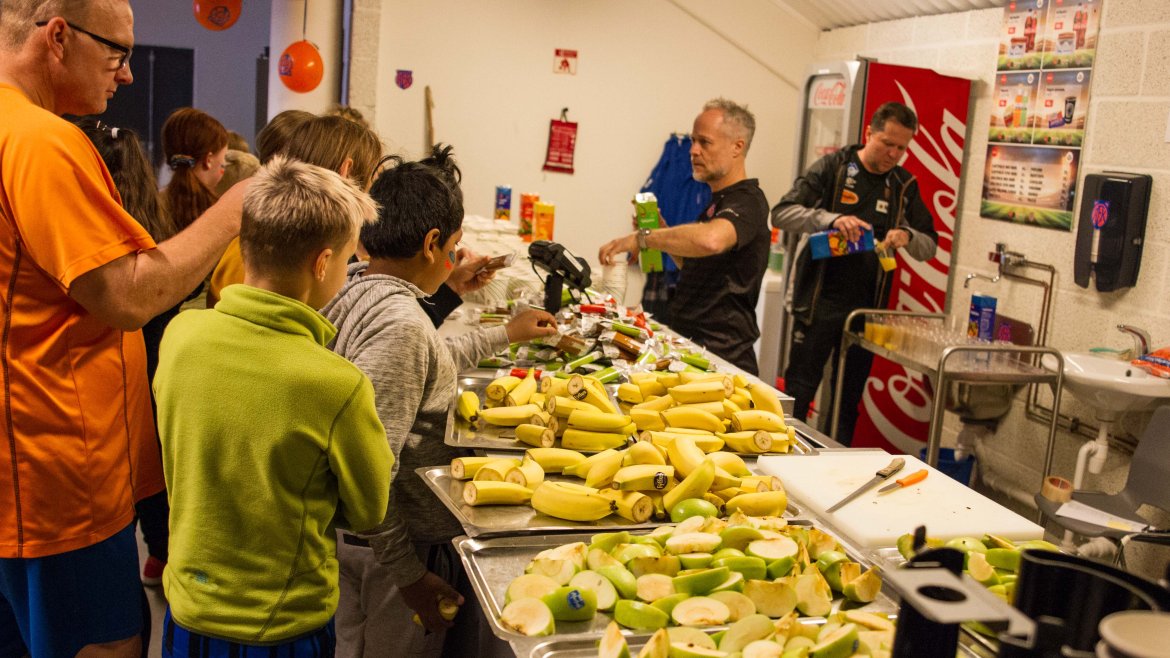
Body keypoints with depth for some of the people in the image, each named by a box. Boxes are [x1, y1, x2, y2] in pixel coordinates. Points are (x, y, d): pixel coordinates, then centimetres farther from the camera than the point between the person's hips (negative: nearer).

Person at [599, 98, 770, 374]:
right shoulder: (719, 201, 20)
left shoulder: (747, 202, -13)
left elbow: (711, 240, -37)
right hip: (696, 348, 9)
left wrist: (642, 238, -26)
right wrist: (663, 232, 12)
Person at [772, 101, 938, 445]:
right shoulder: (832, 167, -3)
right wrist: (832, 218, -27)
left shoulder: (904, 185, 8)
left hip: (868, 308, 4)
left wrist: (907, 237, -13)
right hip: (819, 302, -4)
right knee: (798, 392, 0)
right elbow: (782, 213, -11)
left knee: (850, 400, 11)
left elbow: (929, 246, 10)